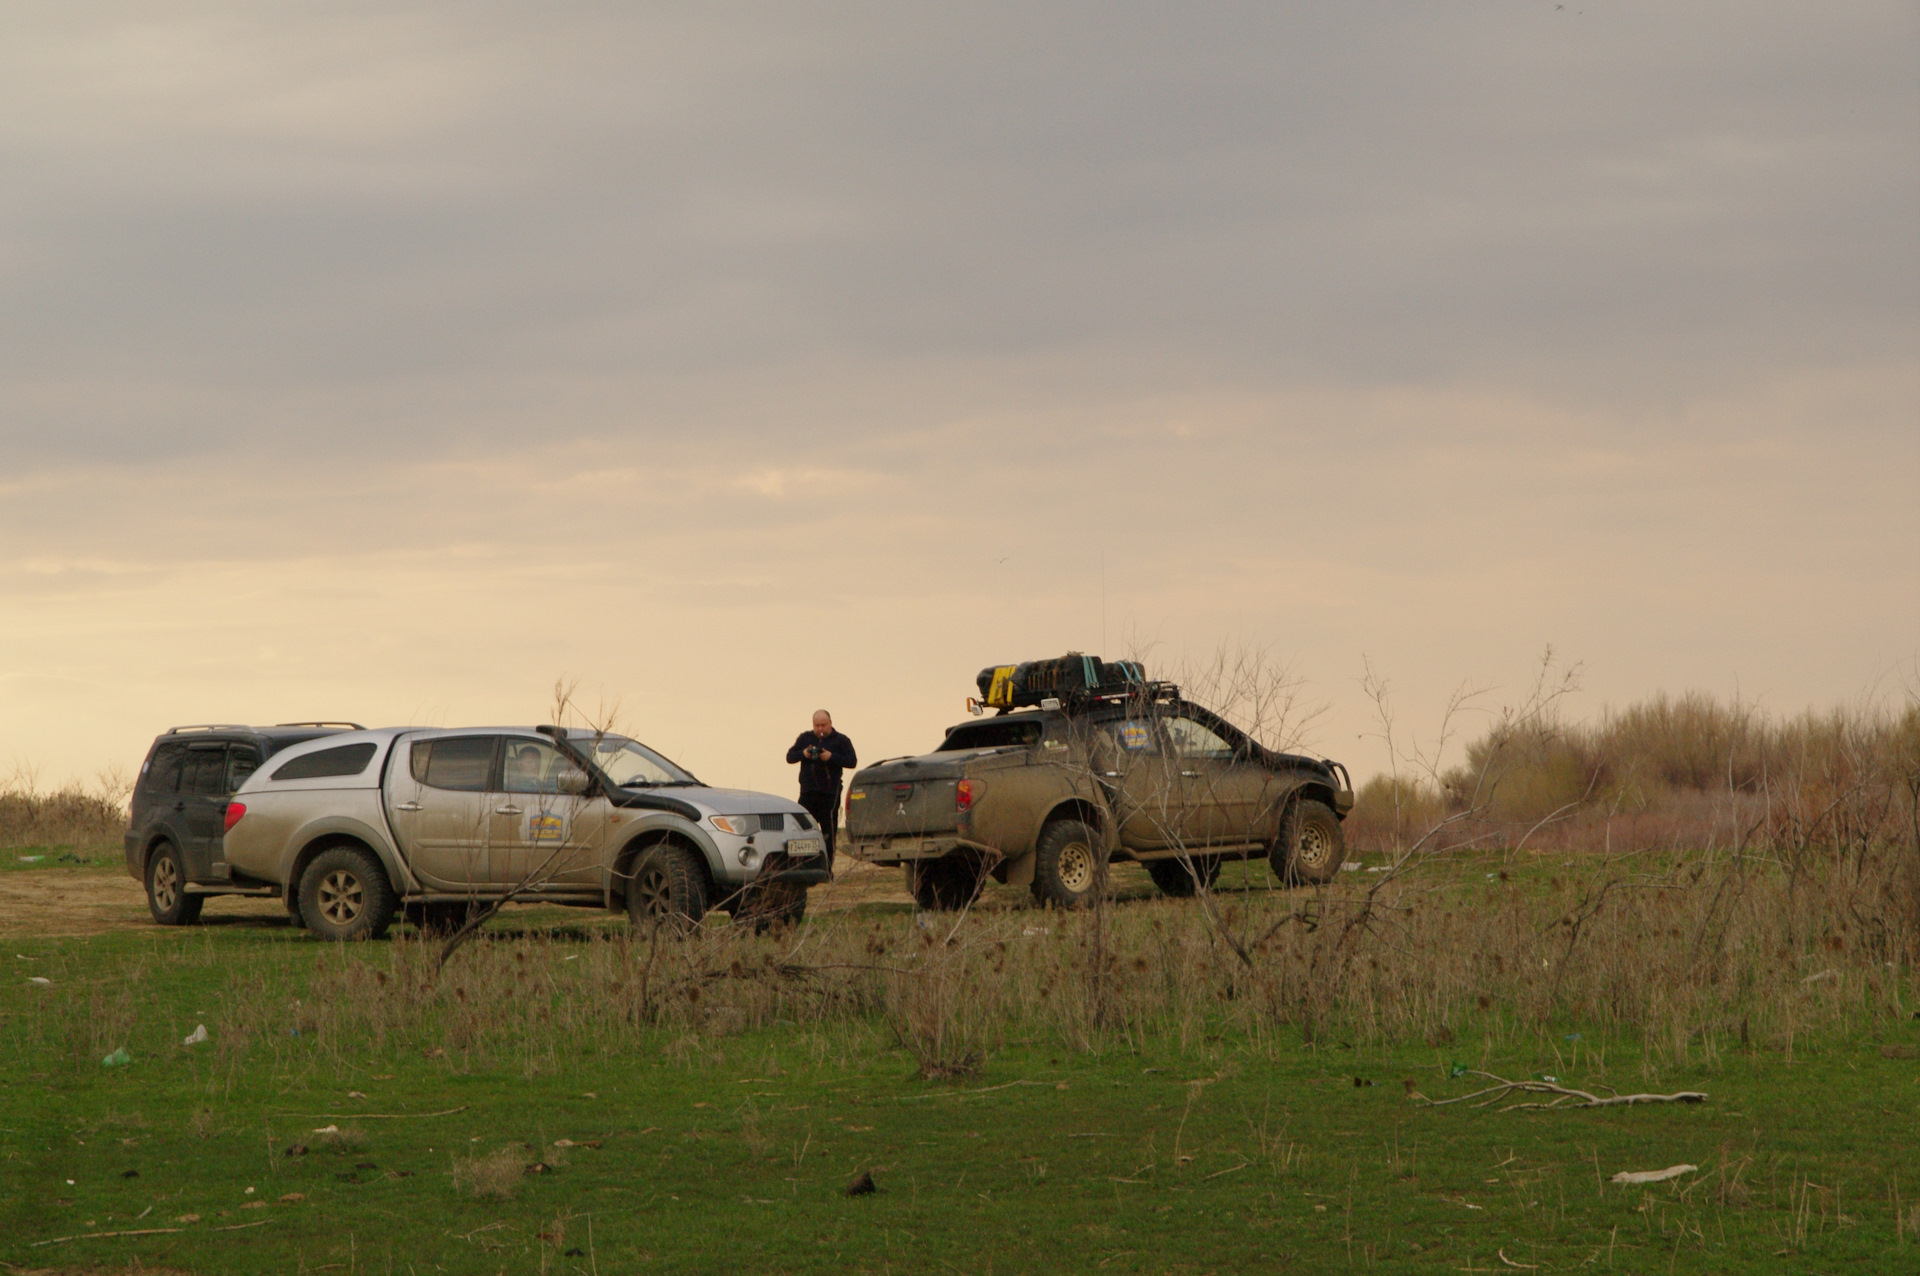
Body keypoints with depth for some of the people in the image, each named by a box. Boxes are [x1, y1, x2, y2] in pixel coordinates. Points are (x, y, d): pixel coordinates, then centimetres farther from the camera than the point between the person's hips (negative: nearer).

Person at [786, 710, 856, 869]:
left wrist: (831, 757, -17)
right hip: (808, 793, 3)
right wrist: (803, 754, -10)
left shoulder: (841, 741, 4)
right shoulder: (805, 738, 13)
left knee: (829, 832, -2)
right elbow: (790, 756, 11)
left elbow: (852, 761, -5)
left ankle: (827, 868, 1)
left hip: (830, 794, -3)